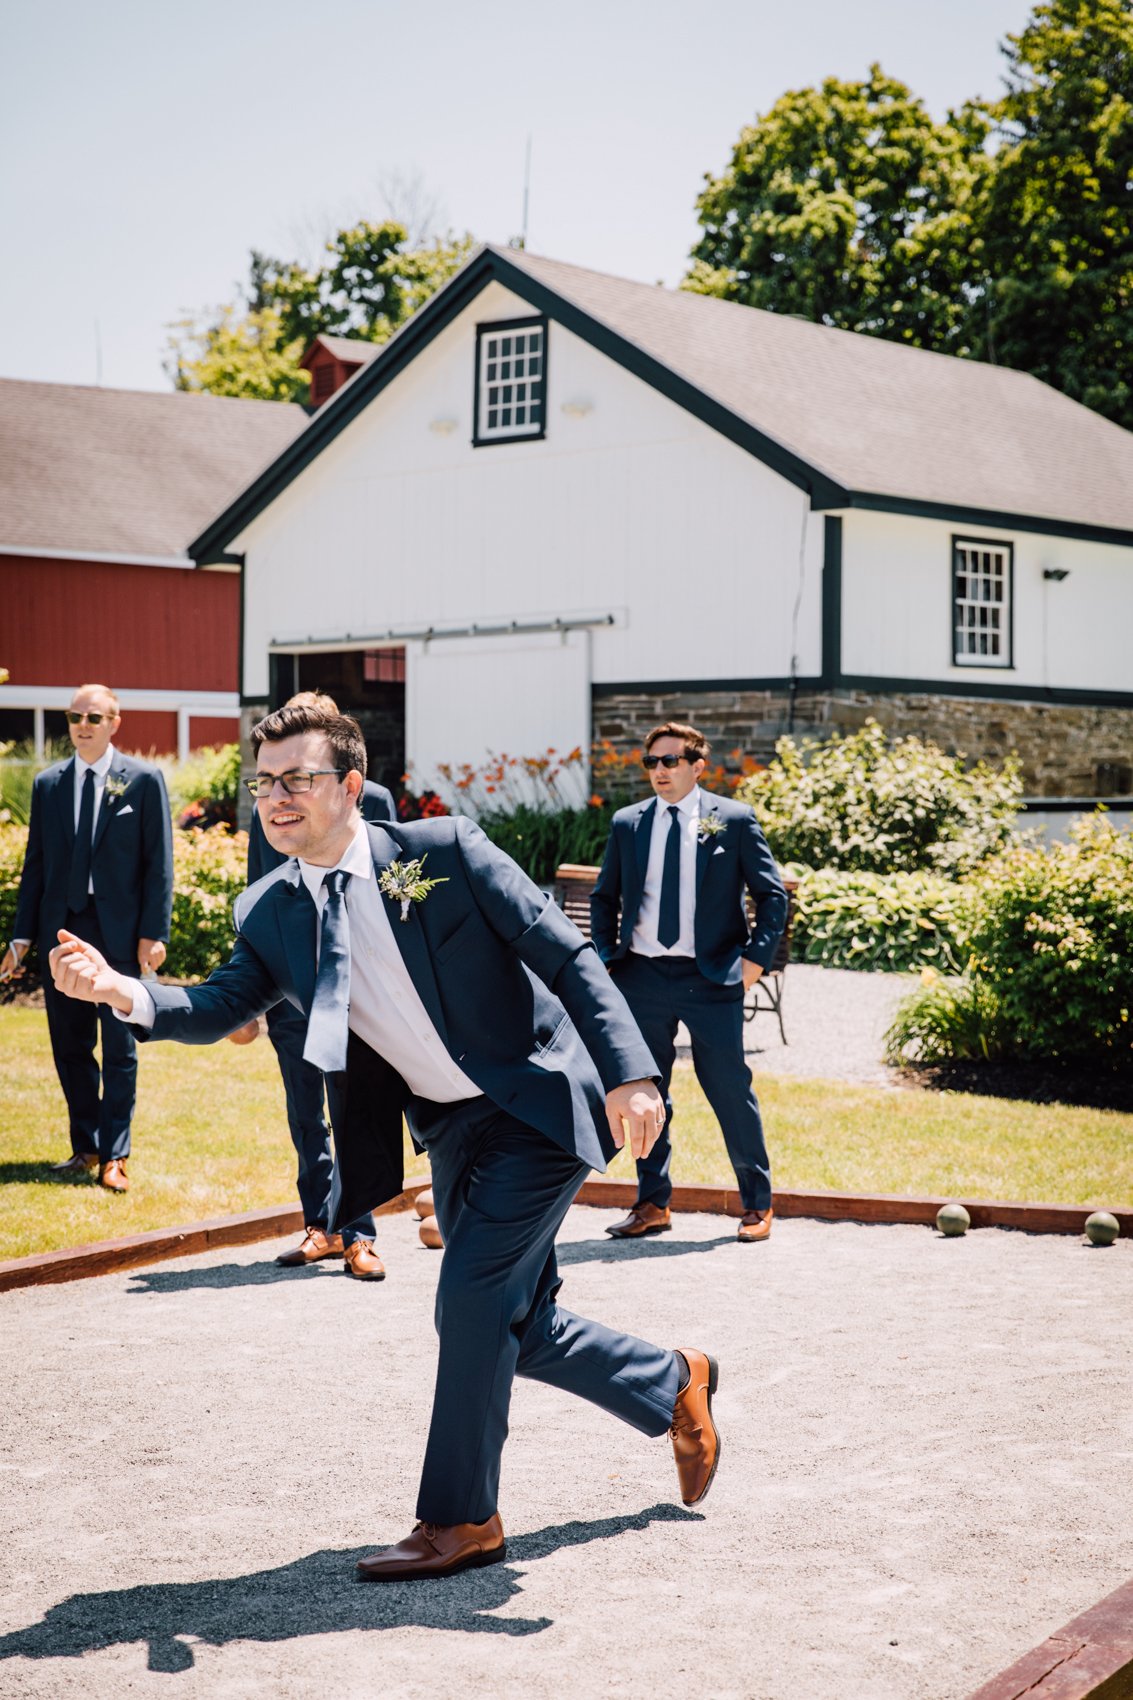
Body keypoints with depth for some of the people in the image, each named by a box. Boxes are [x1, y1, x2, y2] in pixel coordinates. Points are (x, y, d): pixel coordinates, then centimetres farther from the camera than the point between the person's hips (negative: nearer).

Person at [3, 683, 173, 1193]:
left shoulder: (143, 780, 0)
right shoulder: (48, 784, 10)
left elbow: (159, 863, -2)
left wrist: (153, 933, -10)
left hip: (120, 933, -4)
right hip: (61, 930, 4)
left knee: (120, 1049, 1)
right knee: (70, 1046, 9)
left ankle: (114, 1156, 6)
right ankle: (85, 1147, 20)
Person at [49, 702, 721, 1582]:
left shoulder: (444, 850, -15)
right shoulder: (270, 914, 0)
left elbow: (567, 955, -15)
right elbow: (219, 1007, -7)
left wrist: (629, 1074, -24)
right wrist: (119, 990, -26)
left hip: (537, 1108, -6)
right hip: (449, 1132, 6)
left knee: (471, 1300, -12)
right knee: (520, 1330, 12)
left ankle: (459, 1518, 5)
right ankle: (676, 1386, 37)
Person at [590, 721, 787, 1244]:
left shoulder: (734, 819, 0)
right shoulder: (627, 824, 9)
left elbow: (772, 895, 3)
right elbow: (604, 897, 18)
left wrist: (754, 959, -5)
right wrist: (608, 957, 7)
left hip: (711, 978, -3)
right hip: (641, 979, 3)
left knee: (730, 1091, 0)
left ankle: (757, 1204, 15)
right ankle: (653, 1204, 20)